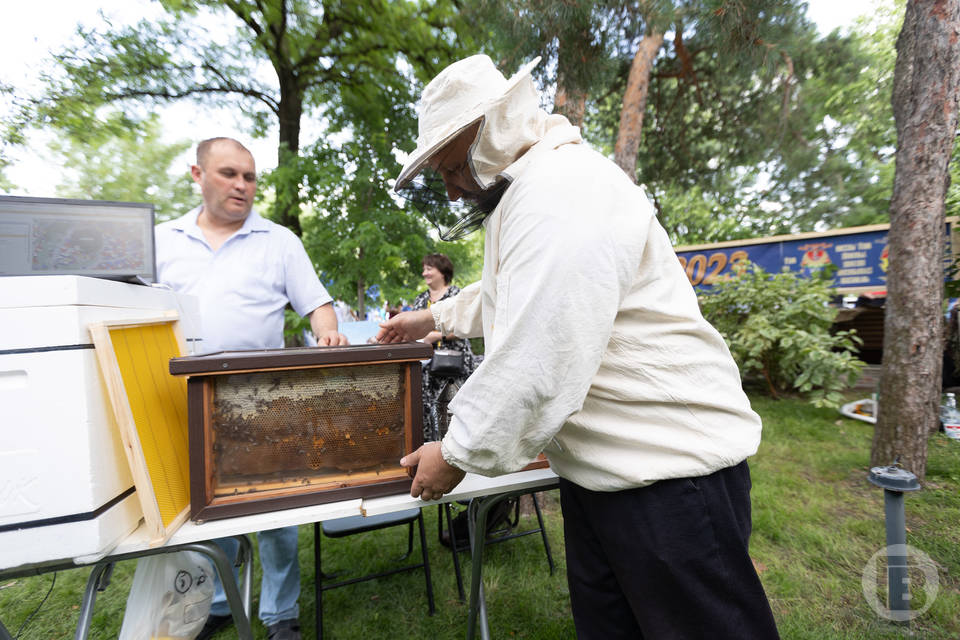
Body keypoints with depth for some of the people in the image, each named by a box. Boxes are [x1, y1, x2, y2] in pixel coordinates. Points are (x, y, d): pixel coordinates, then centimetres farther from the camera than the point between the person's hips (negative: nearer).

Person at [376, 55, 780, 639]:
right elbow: (502, 294, 32)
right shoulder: (529, 191, 16)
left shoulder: (560, 187, -21)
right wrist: (435, 317, 38)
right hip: (597, 466, 10)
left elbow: (536, 365, -28)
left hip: (668, 470, -10)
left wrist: (457, 454, -13)